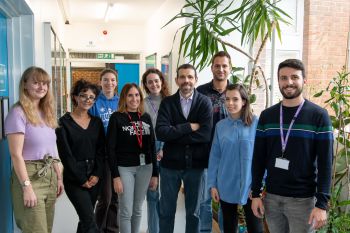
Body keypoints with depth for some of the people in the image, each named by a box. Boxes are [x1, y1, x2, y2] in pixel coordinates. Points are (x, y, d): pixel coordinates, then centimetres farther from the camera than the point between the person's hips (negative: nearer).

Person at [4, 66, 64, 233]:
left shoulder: (46, 112, 13)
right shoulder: (18, 113, -11)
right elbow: (16, 154, -16)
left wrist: (59, 177, 14)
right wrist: (27, 187, -20)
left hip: (49, 175, 8)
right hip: (29, 176, -8)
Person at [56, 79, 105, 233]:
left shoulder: (97, 122, 8)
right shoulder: (64, 122, -4)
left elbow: (101, 151, 6)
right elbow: (65, 154, -8)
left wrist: (97, 174, -6)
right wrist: (81, 179, -10)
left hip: (94, 176, 4)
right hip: (74, 178, -4)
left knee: (85, 218, 10)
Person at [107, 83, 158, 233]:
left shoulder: (146, 117, 7)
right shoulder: (116, 118, -5)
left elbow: (152, 147, 9)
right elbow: (110, 148, -8)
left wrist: (155, 174, 7)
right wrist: (115, 176, -14)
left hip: (145, 168, 4)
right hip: (124, 168, -4)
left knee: (138, 210, 14)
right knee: (126, 211, 1)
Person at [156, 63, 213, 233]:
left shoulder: (204, 102, -3)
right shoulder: (167, 102, 0)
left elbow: (205, 134, -17)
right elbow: (161, 132, -15)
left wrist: (174, 134, -15)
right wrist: (189, 127, -17)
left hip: (196, 164, -1)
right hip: (170, 163, 1)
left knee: (193, 211, 15)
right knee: (166, 211, 14)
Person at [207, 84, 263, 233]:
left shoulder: (256, 123, -7)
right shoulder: (220, 126, 1)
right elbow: (214, 157, 4)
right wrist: (212, 184, 2)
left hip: (251, 186, -2)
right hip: (226, 187, 3)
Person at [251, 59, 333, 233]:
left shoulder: (318, 115, -7)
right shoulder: (266, 116, 3)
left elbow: (325, 162, -9)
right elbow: (258, 158, 5)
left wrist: (322, 203, -13)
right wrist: (255, 194, 2)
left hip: (303, 199, -3)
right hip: (271, 196, 3)